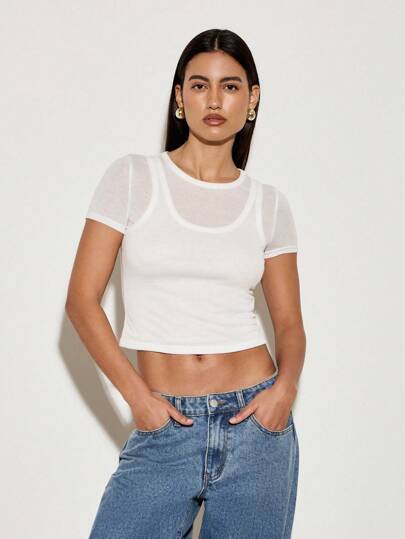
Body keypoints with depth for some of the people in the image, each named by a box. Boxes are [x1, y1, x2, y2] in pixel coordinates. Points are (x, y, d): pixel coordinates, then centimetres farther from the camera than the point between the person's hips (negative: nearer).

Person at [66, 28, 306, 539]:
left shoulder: (268, 203, 6)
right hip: (164, 427, -1)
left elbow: (289, 321, 10)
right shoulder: (132, 177, -1)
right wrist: (136, 395, -11)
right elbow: (82, 300, -3)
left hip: (256, 421, 2)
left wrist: (286, 387, -10)